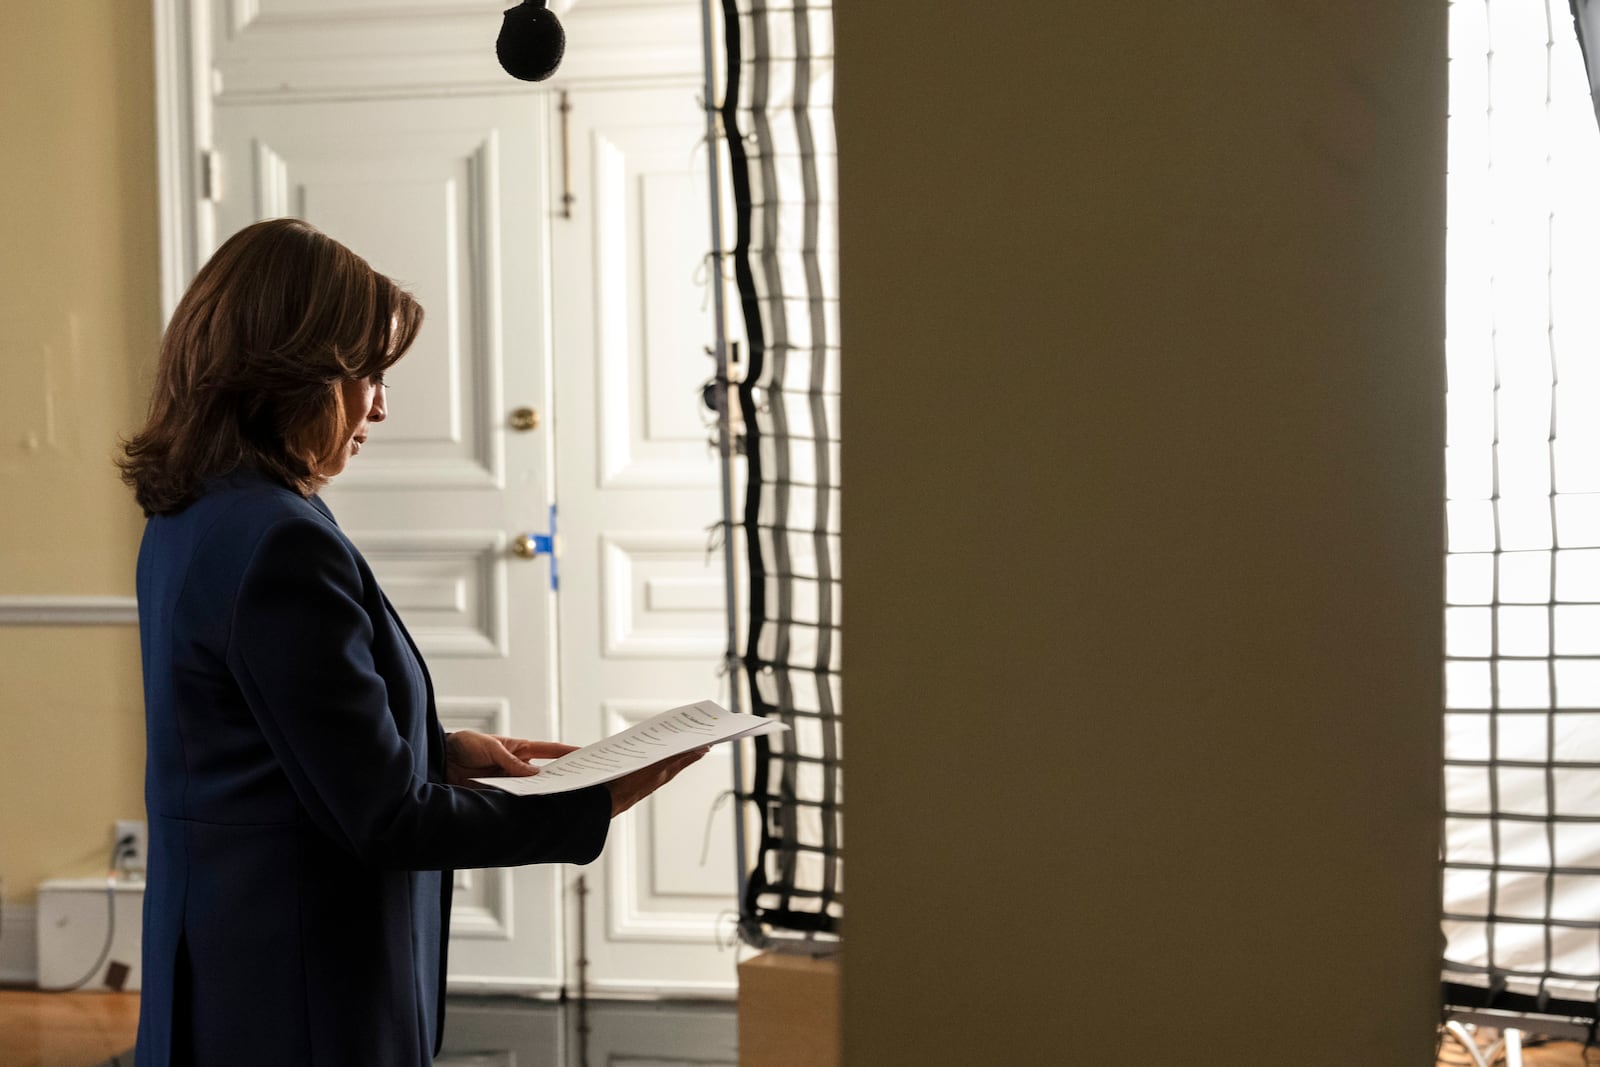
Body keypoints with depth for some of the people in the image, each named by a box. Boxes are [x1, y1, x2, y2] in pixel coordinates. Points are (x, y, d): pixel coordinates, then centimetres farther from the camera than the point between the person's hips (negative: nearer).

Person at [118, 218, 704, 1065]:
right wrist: (597, 805, -13)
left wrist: (444, 751, 10)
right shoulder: (280, 547, -23)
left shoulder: (191, 518, 6)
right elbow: (386, 821, -20)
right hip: (302, 998, -10)